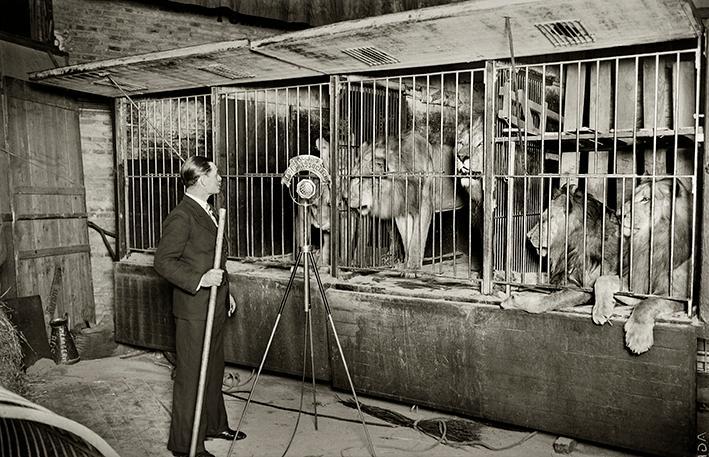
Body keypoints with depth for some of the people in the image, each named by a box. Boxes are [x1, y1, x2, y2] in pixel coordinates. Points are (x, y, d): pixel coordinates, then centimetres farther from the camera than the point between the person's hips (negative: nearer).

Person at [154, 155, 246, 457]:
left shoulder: (207, 212, 14)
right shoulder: (181, 217, -17)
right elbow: (163, 261, -20)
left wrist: (226, 292, 22)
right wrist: (199, 280, -27)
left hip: (214, 307, 10)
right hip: (193, 311, -9)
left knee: (214, 371, 20)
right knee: (191, 376, 0)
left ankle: (214, 425, 35)